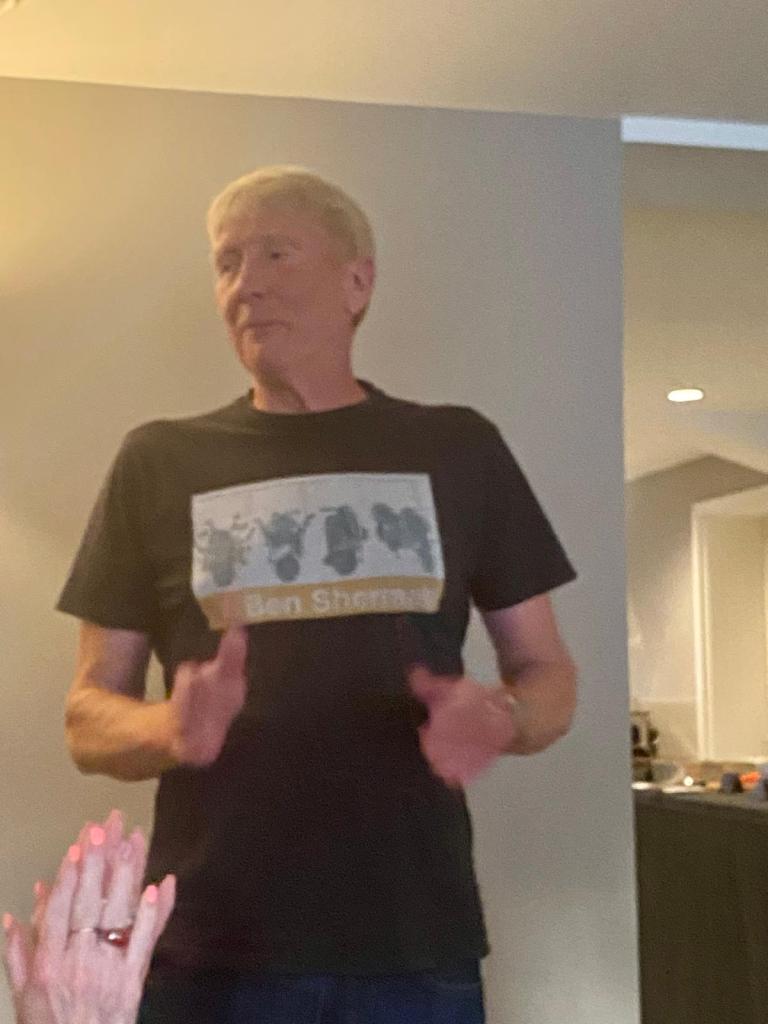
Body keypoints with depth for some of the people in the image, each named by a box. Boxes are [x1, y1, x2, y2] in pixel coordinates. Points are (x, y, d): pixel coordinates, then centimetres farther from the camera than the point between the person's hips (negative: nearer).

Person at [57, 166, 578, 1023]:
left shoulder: (459, 450, 4)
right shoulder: (160, 461, 4)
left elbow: (549, 674, 8)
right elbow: (88, 716, 5)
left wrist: (502, 720, -14)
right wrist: (171, 730, -17)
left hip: (418, 949, 1)